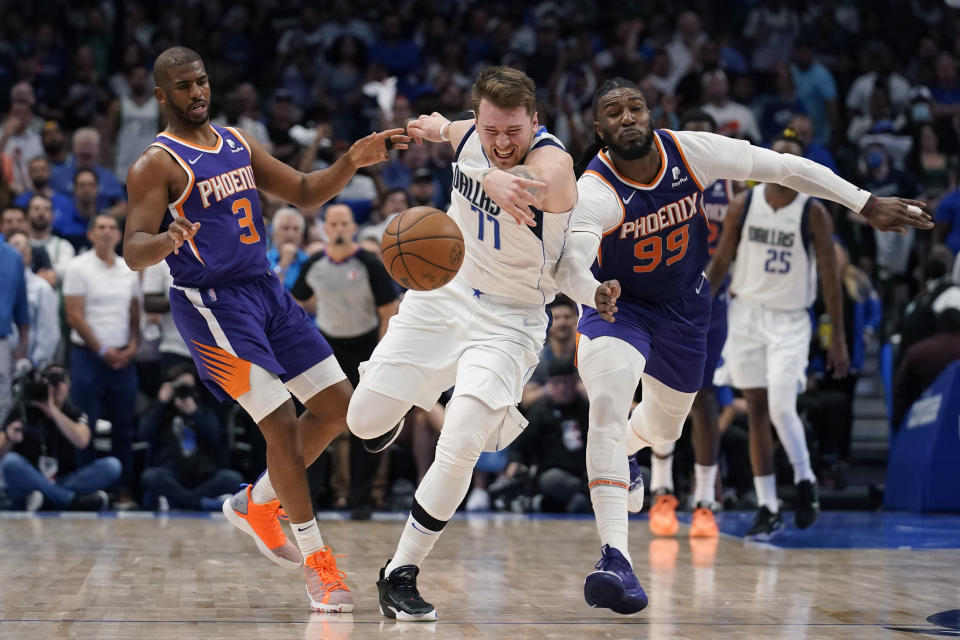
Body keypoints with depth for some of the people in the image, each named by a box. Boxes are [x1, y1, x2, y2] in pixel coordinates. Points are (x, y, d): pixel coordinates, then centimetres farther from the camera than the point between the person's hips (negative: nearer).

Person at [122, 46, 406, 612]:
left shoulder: (239, 145, 12)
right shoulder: (157, 165, -9)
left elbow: (305, 194, 16)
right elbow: (134, 252, -18)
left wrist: (353, 162, -2)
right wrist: (168, 240, -40)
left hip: (266, 289, 8)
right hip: (210, 304, -8)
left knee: (338, 406, 6)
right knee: (282, 425, -12)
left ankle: (257, 503, 25)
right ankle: (318, 564, 1)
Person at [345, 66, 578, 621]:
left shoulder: (552, 163, -28)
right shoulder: (472, 135, -8)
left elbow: (531, 183, -56)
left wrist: (496, 179, -74)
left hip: (509, 320, -5)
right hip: (444, 292, 5)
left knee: (458, 451, -19)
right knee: (365, 422, 7)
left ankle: (401, 575, -1)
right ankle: (399, 409, 46)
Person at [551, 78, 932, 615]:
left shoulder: (689, 151, -21)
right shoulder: (595, 191, -30)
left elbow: (783, 167, -13)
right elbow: (568, 261, -47)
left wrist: (868, 205, -13)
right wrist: (594, 292, -71)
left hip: (684, 304, 4)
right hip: (618, 304, -4)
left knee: (664, 427, 21)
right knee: (608, 403, -31)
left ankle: (622, 450, 62)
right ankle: (616, 557, -34)